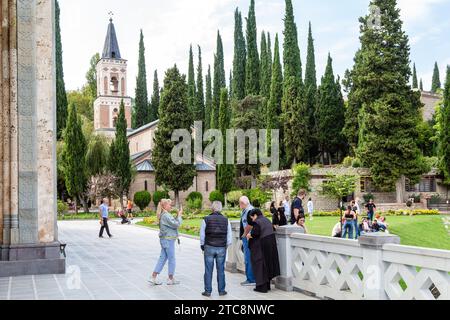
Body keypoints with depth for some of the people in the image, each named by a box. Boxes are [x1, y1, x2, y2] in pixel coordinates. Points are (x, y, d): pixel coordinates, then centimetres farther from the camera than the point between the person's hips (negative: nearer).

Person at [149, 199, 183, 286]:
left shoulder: (163, 215, 12)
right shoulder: (166, 215, -19)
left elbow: (173, 222, 15)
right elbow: (177, 224, -21)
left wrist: (178, 215, 6)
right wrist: (179, 215, -9)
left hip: (164, 239, 10)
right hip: (168, 240, -10)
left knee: (162, 258, 13)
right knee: (172, 260, 3)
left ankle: (153, 277, 13)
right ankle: (171, 279, 14)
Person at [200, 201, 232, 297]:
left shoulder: (206, 220, -4)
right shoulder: (226, 220, 0)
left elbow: (202, 235, 0)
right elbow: (229, 236, 3)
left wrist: (202, 245, 14)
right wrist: (227, 245, 18)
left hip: (209, 248, -1)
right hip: (222, 248, 1)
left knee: (208, 270, 4)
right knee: (221, 270, 8)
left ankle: (208, 291, 8)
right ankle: (221, 291, 13)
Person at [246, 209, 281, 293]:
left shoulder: (257, 222, -14)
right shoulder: (267, 220, 14)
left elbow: (255, 233, -23)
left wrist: (249, 235, -3)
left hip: (262, 247, -9)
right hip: (271, 245, 9)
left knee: (260, 265, 0)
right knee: (268, 264, 15)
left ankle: (262, 287, 1)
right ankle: (267, 285, 23)